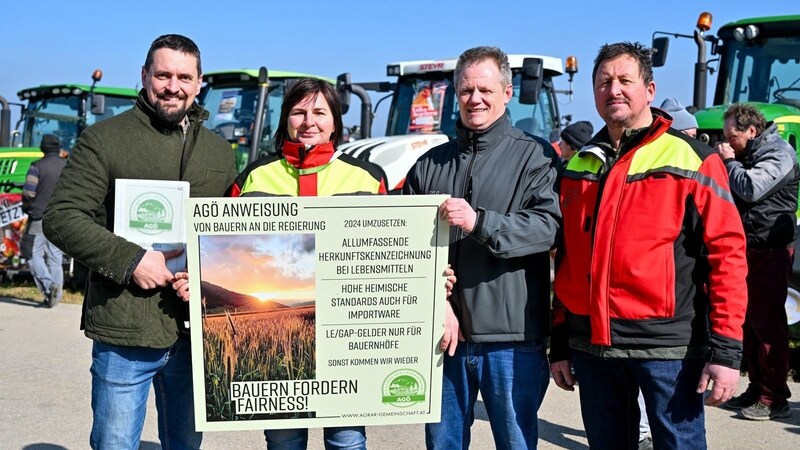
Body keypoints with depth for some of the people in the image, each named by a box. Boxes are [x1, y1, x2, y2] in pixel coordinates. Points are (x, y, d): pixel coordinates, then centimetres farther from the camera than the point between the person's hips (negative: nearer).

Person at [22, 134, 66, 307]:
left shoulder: (37, 167, -6)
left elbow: (28, 193, -11)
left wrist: (27, 208, 8)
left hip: (39, 218, -4)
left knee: (35, 255, 4)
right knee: (55, 257, 9)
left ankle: (48, 285, -18)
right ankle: (55, 295, 7)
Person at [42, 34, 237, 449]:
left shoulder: (220, 151, 13)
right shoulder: (104, 139, -2)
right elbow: (60, 218, -8)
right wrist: (130, 260, -18)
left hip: (198, 332, 5)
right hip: (125, 334, -4)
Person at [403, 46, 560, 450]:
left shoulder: (535, 155, 1)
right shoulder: (430, 164, 12)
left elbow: (546, 227, -13)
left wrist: (479, 222, -26)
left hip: (512, 338, -4)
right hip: (443, 333, 4)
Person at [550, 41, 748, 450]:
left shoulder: (691, 160, -4)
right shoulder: (578, 167, 12)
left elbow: (727, 253, -8)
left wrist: (725, 350, -13)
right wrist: (559, 344, 14)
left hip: (668, 345, -5)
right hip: (591, 344, 5)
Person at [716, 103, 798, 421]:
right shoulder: (749, 155, 16)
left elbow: (751, 189, -24)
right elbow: (734, 193, 20)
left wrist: (729, 161, -9)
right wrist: (721, 160, 5)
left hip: (770, 251, -9)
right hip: (747, 248, 9)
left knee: (767, 323, -6)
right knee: (749, 322, 11)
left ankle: (774, 399, 0)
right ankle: (756, 390, 20)